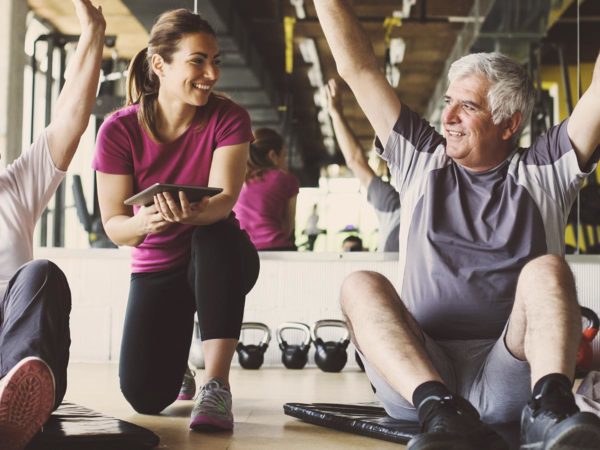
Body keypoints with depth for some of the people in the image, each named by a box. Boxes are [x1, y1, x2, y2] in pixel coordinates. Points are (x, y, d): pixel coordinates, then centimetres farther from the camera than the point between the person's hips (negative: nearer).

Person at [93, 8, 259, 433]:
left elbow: (225, 199, -28)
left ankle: (216, 384, -31)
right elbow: (113, 224, -15)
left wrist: (194, 213, -52)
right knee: (145, 396, -16)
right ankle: (176, 363, 25)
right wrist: (143, 223, -40)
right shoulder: (119, 130, -15)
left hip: (219, 261, -1)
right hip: (157, 268, 1)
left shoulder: (228, 118, -15)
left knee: (216, 235, -38)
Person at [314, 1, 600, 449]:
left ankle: (551, 408, -47)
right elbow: (358, 69, 14)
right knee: (362, 286, -23)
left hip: (507, 374, -1)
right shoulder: (422, 161, 16)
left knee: (546, 270, -24)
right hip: (418, 370, 1)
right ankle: (442, 411, -46)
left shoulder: (543, 173, 11)